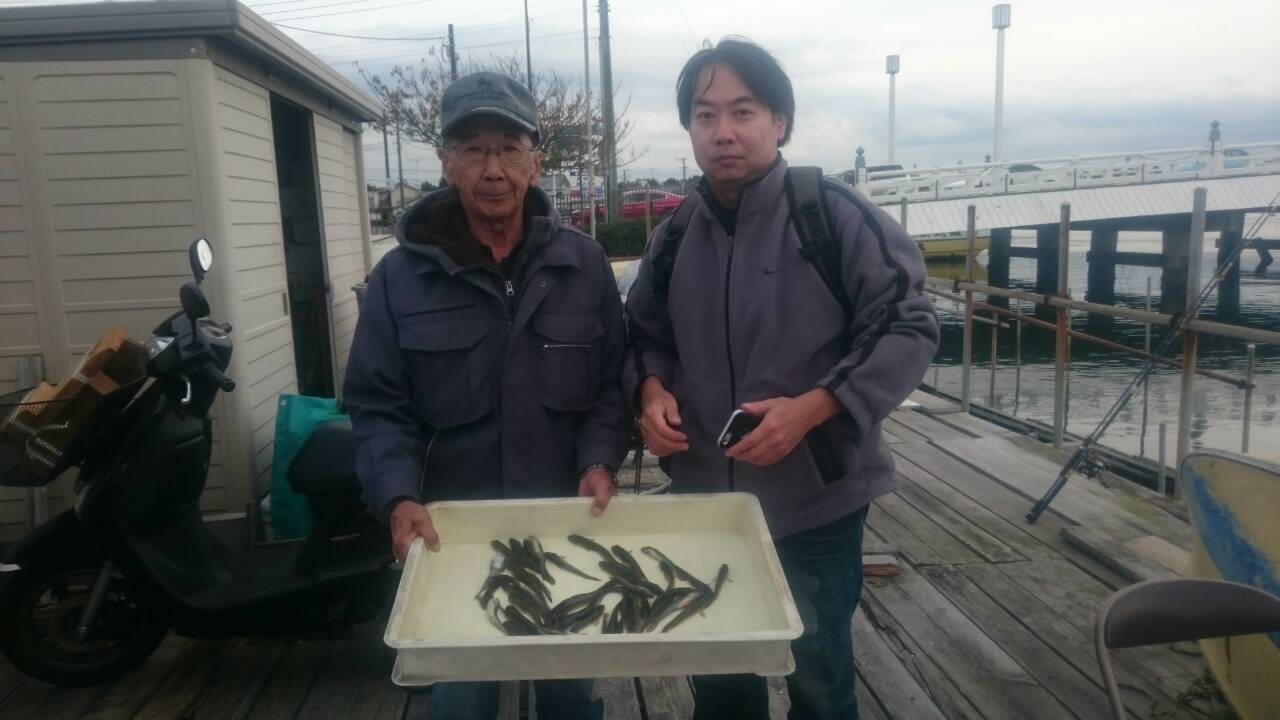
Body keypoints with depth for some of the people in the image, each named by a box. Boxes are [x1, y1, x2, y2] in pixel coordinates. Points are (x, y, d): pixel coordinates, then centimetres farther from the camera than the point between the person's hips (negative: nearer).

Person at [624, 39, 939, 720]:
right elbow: (646, 335, 14)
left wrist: (813, 408, -24)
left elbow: (908, 327, -13)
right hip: (705, 498, 5)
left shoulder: (835, 215, -14)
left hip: (817, 499, -4)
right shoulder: (673, 236, 3)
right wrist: (652, 388, -8)